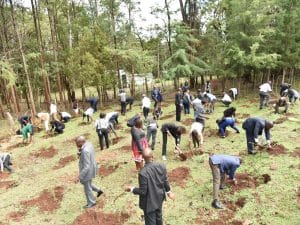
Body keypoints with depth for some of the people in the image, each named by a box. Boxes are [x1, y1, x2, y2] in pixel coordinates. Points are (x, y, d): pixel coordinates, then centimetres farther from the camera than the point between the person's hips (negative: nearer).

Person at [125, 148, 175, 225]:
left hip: (149, 202, -5)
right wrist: (168, 191, 14)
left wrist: (132, 189, -7)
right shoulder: (161, 166, -18)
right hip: (159, 198, 5)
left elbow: (143, 191, -24)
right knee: (159, 217, 30)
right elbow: (165, 182, -4)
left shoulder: (143, 173, -33)